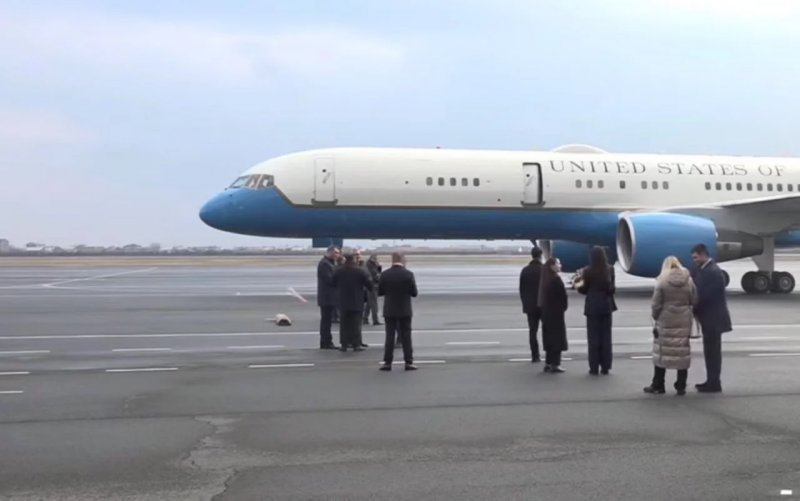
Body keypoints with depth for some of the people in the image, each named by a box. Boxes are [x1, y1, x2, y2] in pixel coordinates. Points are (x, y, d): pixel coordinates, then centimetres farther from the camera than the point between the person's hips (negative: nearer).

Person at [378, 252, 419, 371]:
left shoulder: (385, 274, -7)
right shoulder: (409, 274, -10)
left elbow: (379, 292, -1)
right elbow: (414, 293, -5)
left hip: (389, 311, 1)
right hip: (405, 311, -1)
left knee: (389, 336, 6)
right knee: (406, 337, 5)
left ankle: (387, 362, 5)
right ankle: (409, 362, 5)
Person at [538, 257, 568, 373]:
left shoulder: (545, 280, 8)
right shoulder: (556, 279, -16)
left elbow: (542, 295, 10)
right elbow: (563, 295, -15)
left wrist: (543, 308, 9)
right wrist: (563, 307, 1)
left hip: (546, 312, 8)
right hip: (556, 312, -8)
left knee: (549, 337, 13)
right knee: (557, 337, -2)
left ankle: (548, 363, 16)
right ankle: (555, 365, -2)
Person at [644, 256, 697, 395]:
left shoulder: (662, 282, -7)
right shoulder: (689, 280, 3)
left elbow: (656, 304, -6)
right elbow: (694, 301, 4)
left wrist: (656, 318, 6)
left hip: (666, 321, -3)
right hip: (684, 321, 3)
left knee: (662, 353, 6)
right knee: (683, 353, 7)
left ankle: (657, 385, 11)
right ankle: (681, 387, 10)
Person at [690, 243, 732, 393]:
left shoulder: (713, 272, -20)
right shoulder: (703, 269, 10)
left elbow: (705, 296, -21)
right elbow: (699, 290, 10)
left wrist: (693, 310, -10)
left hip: (713, 318, -9)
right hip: (709, 318, 9)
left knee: (713, 350, -3)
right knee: (710, 350, 14)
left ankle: (714, 383, 3)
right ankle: (711, 381, 22)